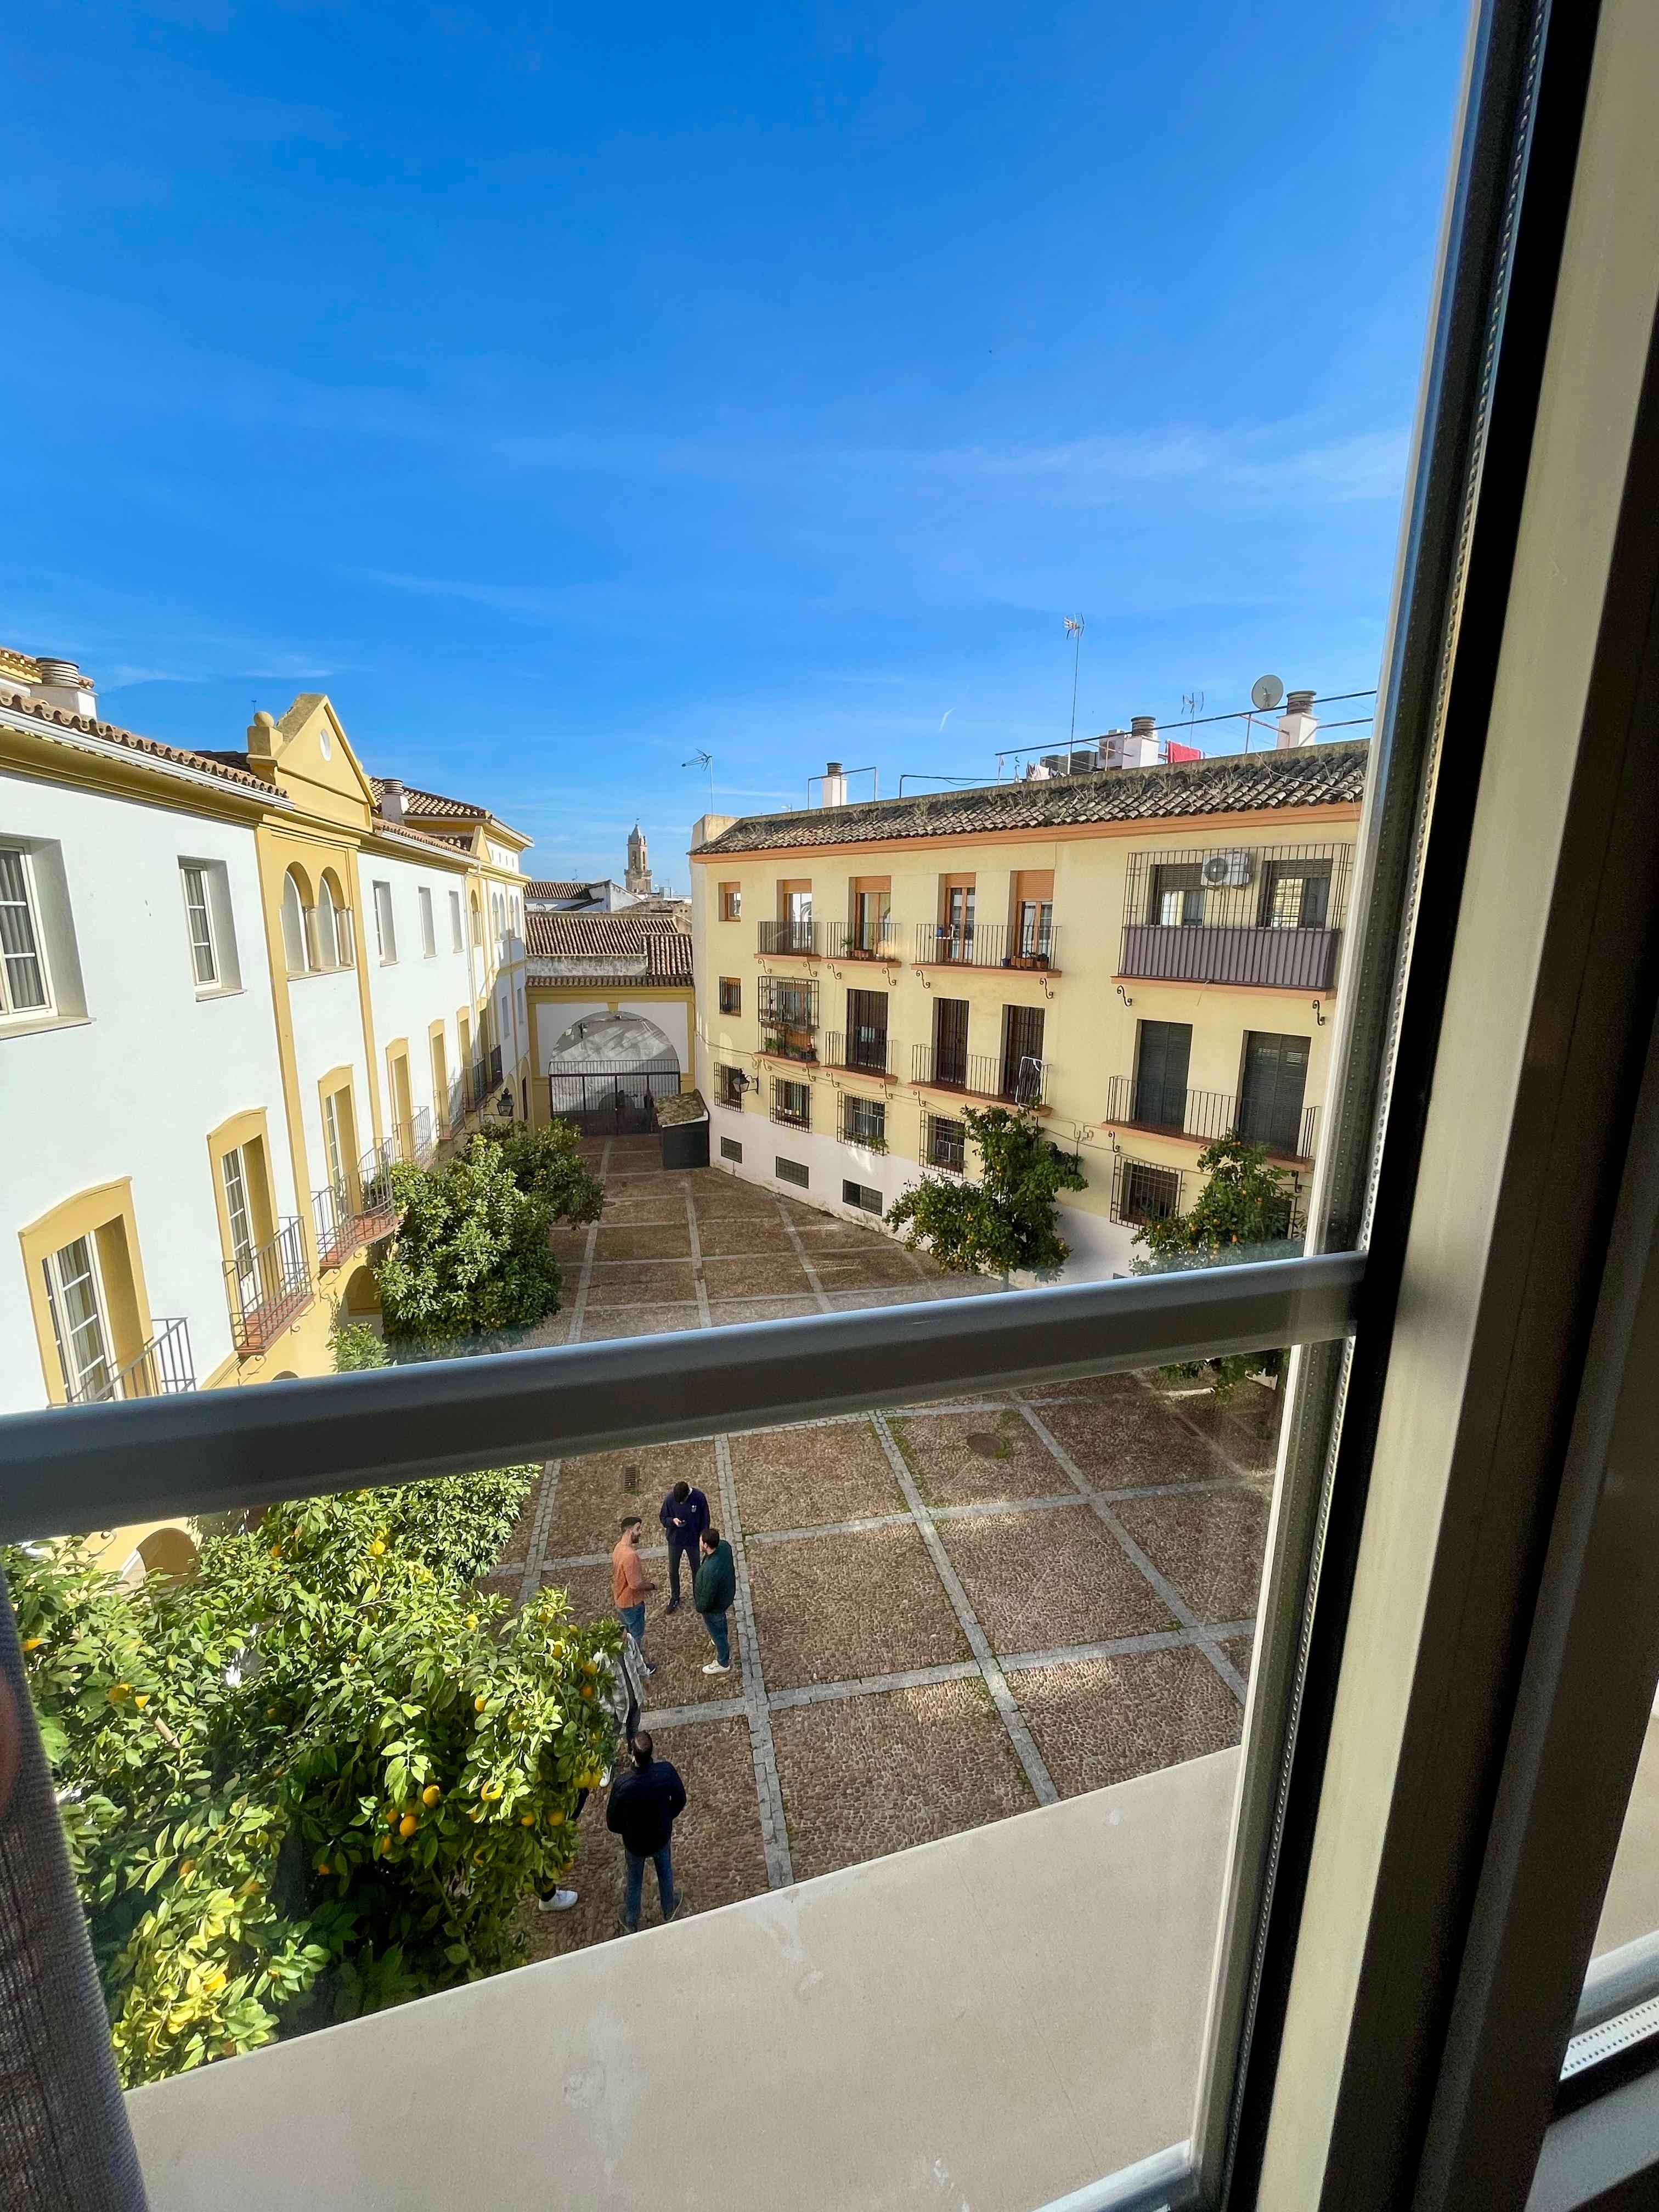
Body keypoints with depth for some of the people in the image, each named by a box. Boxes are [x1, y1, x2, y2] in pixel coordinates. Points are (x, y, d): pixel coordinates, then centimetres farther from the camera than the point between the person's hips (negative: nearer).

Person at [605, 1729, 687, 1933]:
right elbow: (680, 1801, -13)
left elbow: (612, 1824, -19)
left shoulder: (623, 1785, -37)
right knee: (665, 1871, 32)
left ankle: (631, 1923, 54)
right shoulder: (666, 1771, -34)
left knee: (635, 1880, 29)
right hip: (661, 1837, 1)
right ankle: (669, 1909, 57)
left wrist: (628, 1831, 2)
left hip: (635, 1842, -1)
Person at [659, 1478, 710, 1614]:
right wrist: (673, 1520, -28)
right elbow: (663, 1518, -8)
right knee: (673, 1571, 16)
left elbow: (705, 1520, -10)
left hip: (693, 1541, -1)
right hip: (675, 1541, 1)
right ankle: (674, 1598, 40)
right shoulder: (670, 1499, -22)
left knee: (696, 1569, 18)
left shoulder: (699, 1498, -23)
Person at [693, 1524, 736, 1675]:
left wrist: (699, 1607, -10)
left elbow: (708, 1598, -30)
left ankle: (723, 1664, 47)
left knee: (716, 1632, 21)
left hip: (714, 1606, -7)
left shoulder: (711, 1572, -46)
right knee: (721, 1620, 36)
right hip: (727, 1595, 7)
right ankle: (723, 1643, 66)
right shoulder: (724, 1546, -26)